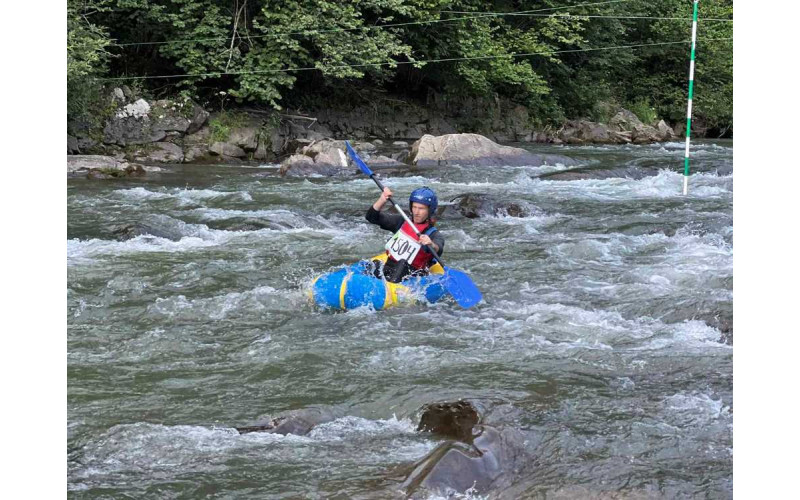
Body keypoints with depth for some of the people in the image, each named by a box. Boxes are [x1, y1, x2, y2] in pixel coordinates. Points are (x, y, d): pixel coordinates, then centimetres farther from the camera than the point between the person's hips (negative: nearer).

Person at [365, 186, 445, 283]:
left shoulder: (434, 235, 0)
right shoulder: (402, 222, 15)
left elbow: (438, 251, -23)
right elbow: (372, 217, 14)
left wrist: (432, 245, -46)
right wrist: (382, 200, -4)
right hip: (386, 269, 5)